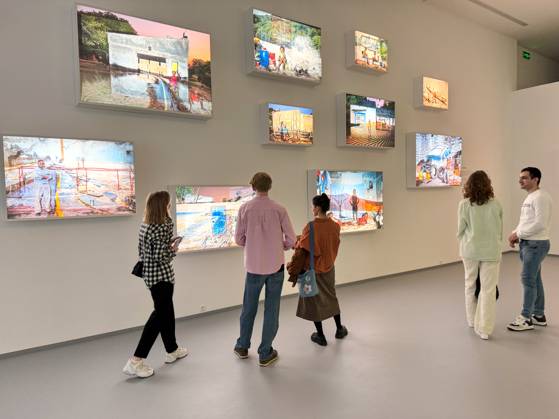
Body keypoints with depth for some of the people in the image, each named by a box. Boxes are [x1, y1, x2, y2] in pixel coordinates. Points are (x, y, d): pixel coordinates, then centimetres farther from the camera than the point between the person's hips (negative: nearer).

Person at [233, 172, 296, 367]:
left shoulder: (245, 208, -7)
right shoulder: (279, 209, -9)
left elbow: (239, 239, -2)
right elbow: (291, 239, -6)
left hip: (254, 266, 1)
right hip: (275, 266, -1)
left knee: (249, 308, 18)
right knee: (271, 310, 10)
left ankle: (242, 347, 34)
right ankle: (265, 354, 19)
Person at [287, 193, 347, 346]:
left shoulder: (311, 227, -23)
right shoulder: (335, 226, -6)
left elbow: (301, 251, -19)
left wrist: (294, 271, -9)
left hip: (312, 270, -5)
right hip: (329, 268, 5)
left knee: (314, 300, 11)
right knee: (331, 297, 24)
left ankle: (320, 336, 21)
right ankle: (339, 329, 37)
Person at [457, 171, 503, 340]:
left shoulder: (464, 204, -8)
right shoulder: (496, 204, -4)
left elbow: (461, 229, -2)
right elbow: (500, 230, 5)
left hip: (470, 250, 0)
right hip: (491, 251, 0)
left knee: (471, 285, 17)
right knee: (488, 289, 4)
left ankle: (472, 320, 31)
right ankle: (484, 328, 5)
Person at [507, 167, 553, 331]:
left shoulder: (541, 197, -16)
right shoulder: (529, 197, 15)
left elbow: (540, 223, -24)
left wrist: (518, 234, -17)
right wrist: (516, 233, 5)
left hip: (536, 244, -10)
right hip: (527, 243, 10)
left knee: (528, 279, -6)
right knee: (534, 279, 14)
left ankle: (526, 319, 2)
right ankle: (539, 315, 24)